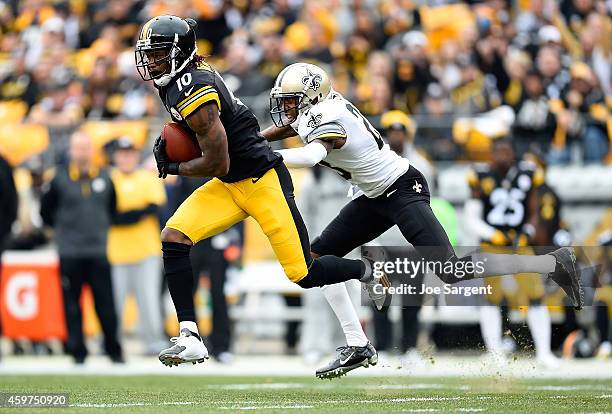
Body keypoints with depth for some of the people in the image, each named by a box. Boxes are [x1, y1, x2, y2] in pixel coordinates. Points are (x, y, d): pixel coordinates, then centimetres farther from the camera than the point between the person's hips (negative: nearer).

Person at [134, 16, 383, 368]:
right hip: (230, 186, 10)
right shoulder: (179, 81, 5)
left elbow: (218, 165, -22)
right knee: (174, 239, -10)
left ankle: (365, 270, 26)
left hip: (262, 180, -9)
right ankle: (190, 338, -11)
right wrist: (169, 145, 7)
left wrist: (174, 168, -6)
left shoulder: (193, 92, -24)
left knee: (304, 274, -4)